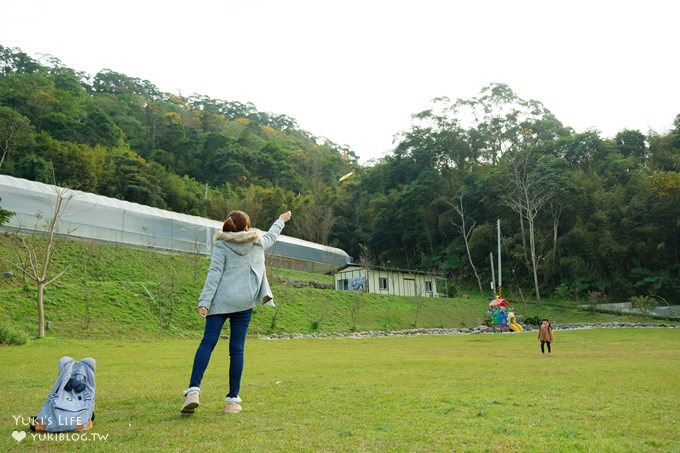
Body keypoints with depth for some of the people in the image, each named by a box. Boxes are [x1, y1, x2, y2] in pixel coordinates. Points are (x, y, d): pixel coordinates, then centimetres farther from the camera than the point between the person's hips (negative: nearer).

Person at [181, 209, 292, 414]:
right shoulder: (259, 242, 12)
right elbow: (271, 236, 34)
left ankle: (194, 389, -18)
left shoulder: (222, 244, 3)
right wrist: (281, 221, 53)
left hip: (221, 299, -2)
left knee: (208, 342, -3)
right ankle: (233, 399, 8)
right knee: (237, 349, 4)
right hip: (244, 301, 2)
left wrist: (204, 301, -8)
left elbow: (214, 273, -5)